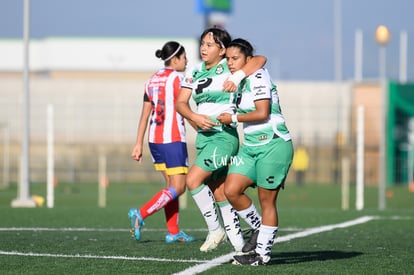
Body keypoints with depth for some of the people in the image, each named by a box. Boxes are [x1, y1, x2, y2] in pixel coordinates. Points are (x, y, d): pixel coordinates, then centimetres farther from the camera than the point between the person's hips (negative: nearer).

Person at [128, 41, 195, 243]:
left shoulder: (152, 80, 13)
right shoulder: (176, 77, -7)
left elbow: (145, 114, 12)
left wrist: (138, 144, 12)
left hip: (154, 138, 8)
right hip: (173, 138, -8)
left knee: (171, 184, 14)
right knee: (177, 187, -6)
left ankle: (173, 232, 13)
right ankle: (140, 214, -19)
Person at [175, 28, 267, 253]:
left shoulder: (228, 67, -6)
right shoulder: (195, 72, 11)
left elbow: (260, 59, -20)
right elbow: (180, 102, 5)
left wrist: (237, 76, -32)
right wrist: (195, 117, -13)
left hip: (224, 136, -7)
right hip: (203, 137, 7)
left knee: (193, 180, -19)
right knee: (220, 195, 8)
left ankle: (215, 229, -3)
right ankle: (240, 247, 15)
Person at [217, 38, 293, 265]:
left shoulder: (257, 77, -12)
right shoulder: (241, 81, 14)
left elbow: (262, 113, -20)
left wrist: (233, 118, -11)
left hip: (273, 145, -9)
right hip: (250, 145, 9)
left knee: (266, 200, -2)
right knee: (231, 190, -3)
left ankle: (262, 253, 6)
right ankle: (258, 228, 18)